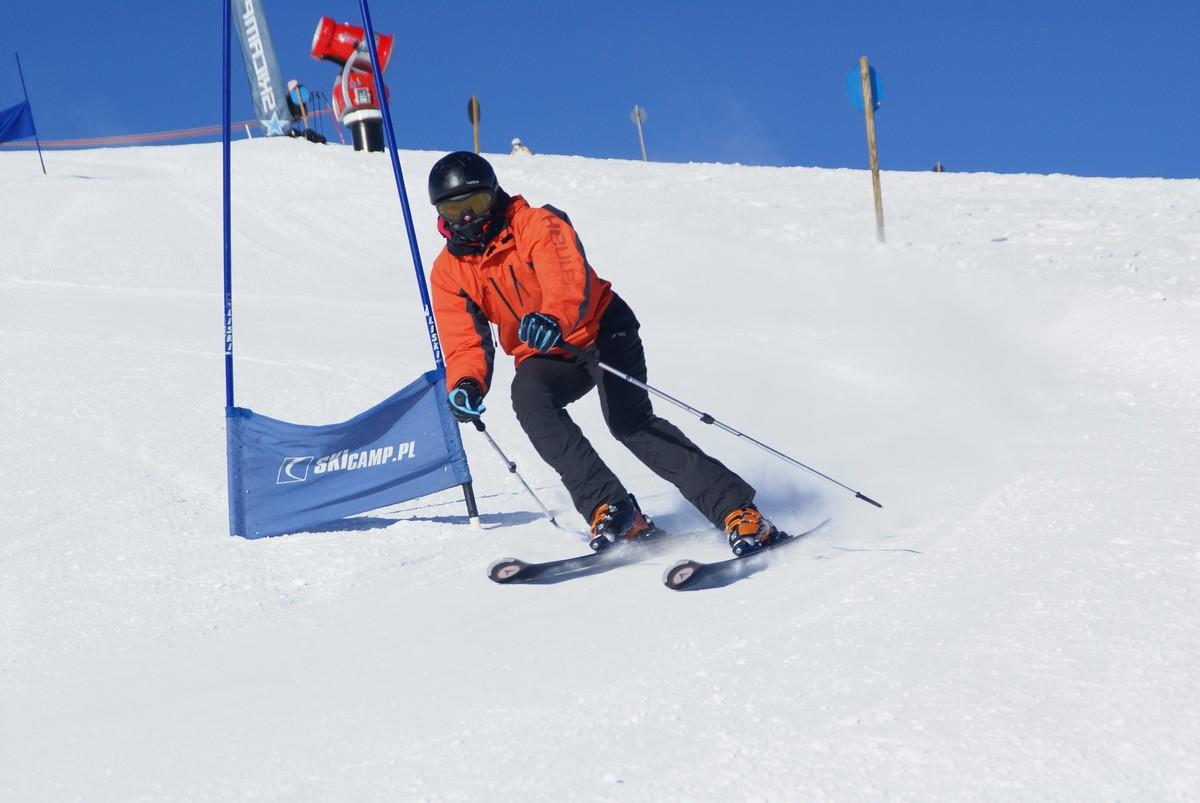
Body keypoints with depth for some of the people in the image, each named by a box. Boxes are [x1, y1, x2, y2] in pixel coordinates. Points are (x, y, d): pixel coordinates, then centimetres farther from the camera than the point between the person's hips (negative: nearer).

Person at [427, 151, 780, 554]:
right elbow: (464, 342, -2)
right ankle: (609, 507, -30)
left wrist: (554, 318, -55)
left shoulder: (537, 226, -15)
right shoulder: (449, 272, 1)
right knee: (527, 395, -29)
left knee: (630, 421, -25)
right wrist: (466, 383, -25)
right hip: (545, 358, 4)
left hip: (600, 329, -4)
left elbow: (569, 280, -32)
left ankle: (737, 510, -25)